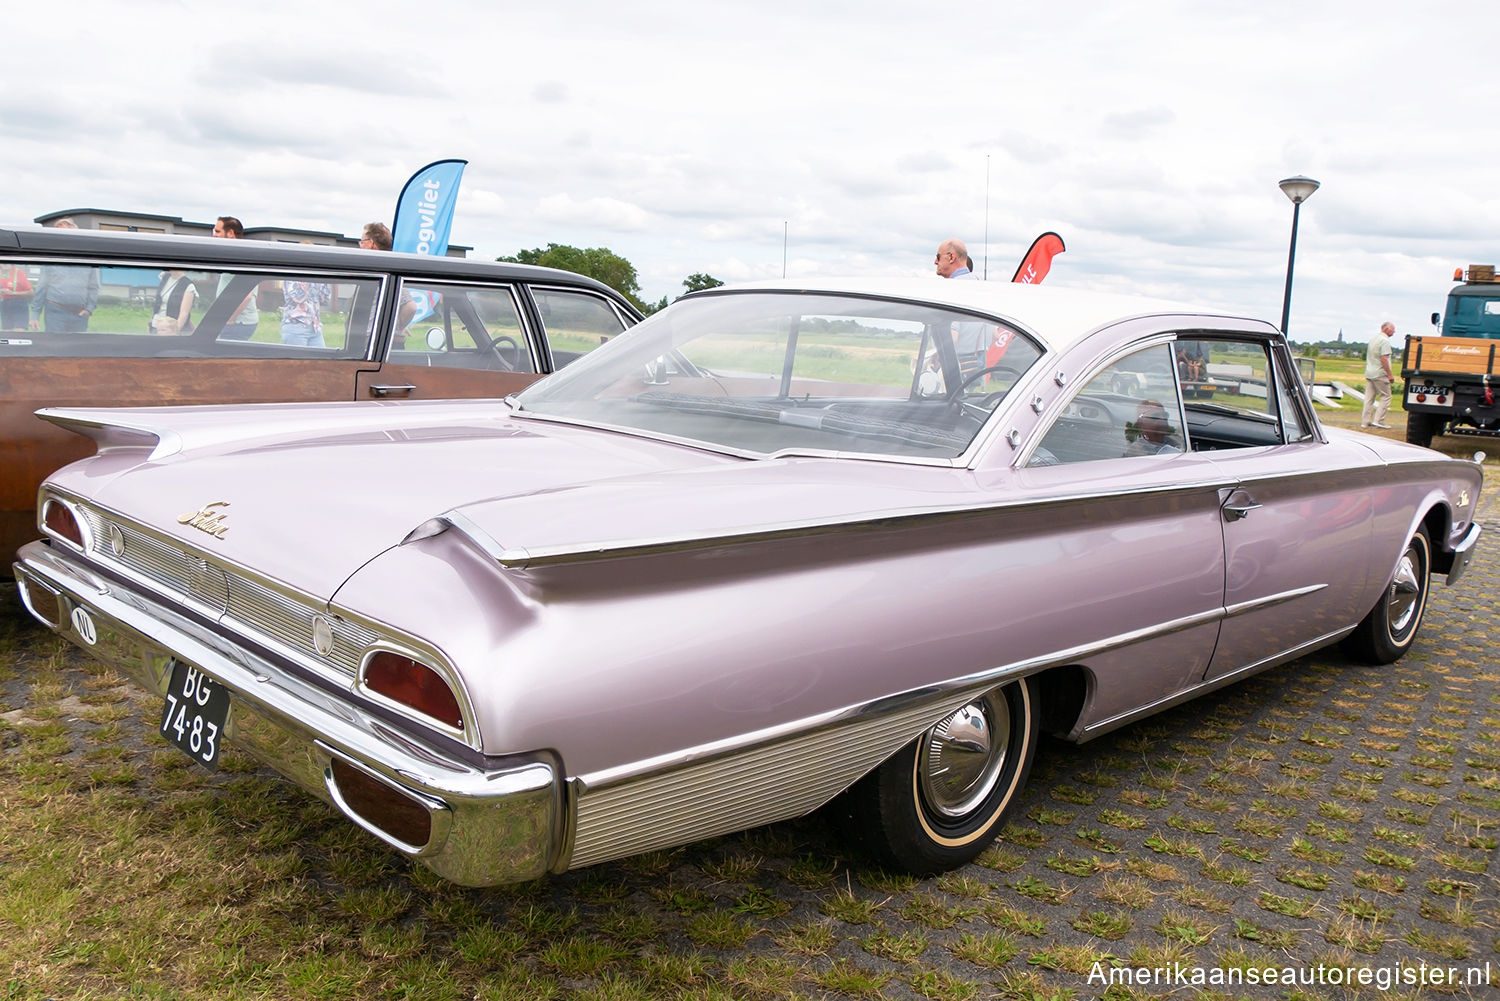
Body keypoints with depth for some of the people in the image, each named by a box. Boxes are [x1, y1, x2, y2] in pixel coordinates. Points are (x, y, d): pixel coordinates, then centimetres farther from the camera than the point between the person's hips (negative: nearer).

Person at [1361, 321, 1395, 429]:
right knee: (1385, 397, 1)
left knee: (1369, 398, 9)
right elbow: (1384, 359, -20)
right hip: (1380, 374, -8)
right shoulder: (1385, 341, -13)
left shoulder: (1373, 338, 14)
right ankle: (1378, 420, -4)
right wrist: (1389, 375, -17)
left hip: (1369, 373, 8)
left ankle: (1365, 421, 9)